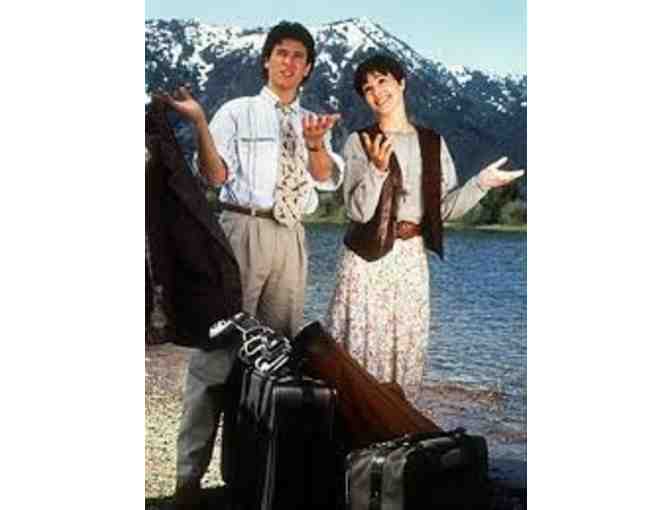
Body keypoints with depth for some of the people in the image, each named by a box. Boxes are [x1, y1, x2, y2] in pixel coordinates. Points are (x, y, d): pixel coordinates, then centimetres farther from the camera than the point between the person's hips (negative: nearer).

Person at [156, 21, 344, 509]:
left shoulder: (315, 122, 16)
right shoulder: (236, 112, 5)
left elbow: (329, 179, 1)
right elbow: (216, 175, -6)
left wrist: (316, 144, -19)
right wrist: (198, 122, -20)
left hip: (291, 239, 5)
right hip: (244, 231, -5)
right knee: (218, 343, -9)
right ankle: (191, 471, -6)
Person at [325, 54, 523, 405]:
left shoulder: (432, 143, 9)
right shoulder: (359, 142, -2)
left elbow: (446, 207, 5)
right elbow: (358, 211, -11)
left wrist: (482, 182, -7)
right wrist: (377, 169, -25)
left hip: (412, 257, 3)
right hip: (368, 257, -3)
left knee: (406, 346, 9)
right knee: (362, 343, -1)